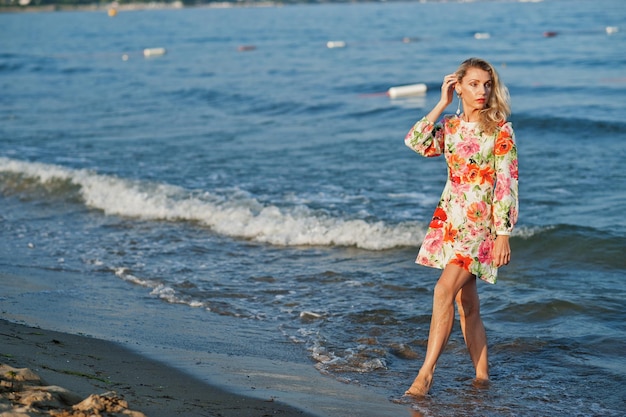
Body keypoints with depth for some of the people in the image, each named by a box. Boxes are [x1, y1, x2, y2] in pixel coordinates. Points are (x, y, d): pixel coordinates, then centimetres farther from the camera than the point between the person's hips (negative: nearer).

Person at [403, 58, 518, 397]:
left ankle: (426, 373, -17)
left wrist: (503, 234, -14)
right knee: (466, 301, 9)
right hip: (450, 219, 6)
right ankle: (482, 374, 18)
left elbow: (507, 184, -9)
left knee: (445, 290, -19)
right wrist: (442, 104, -4)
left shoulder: (500, 130, -7)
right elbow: (415, 142, -9)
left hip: (481, 222, -6)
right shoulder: (450, 126, 9)